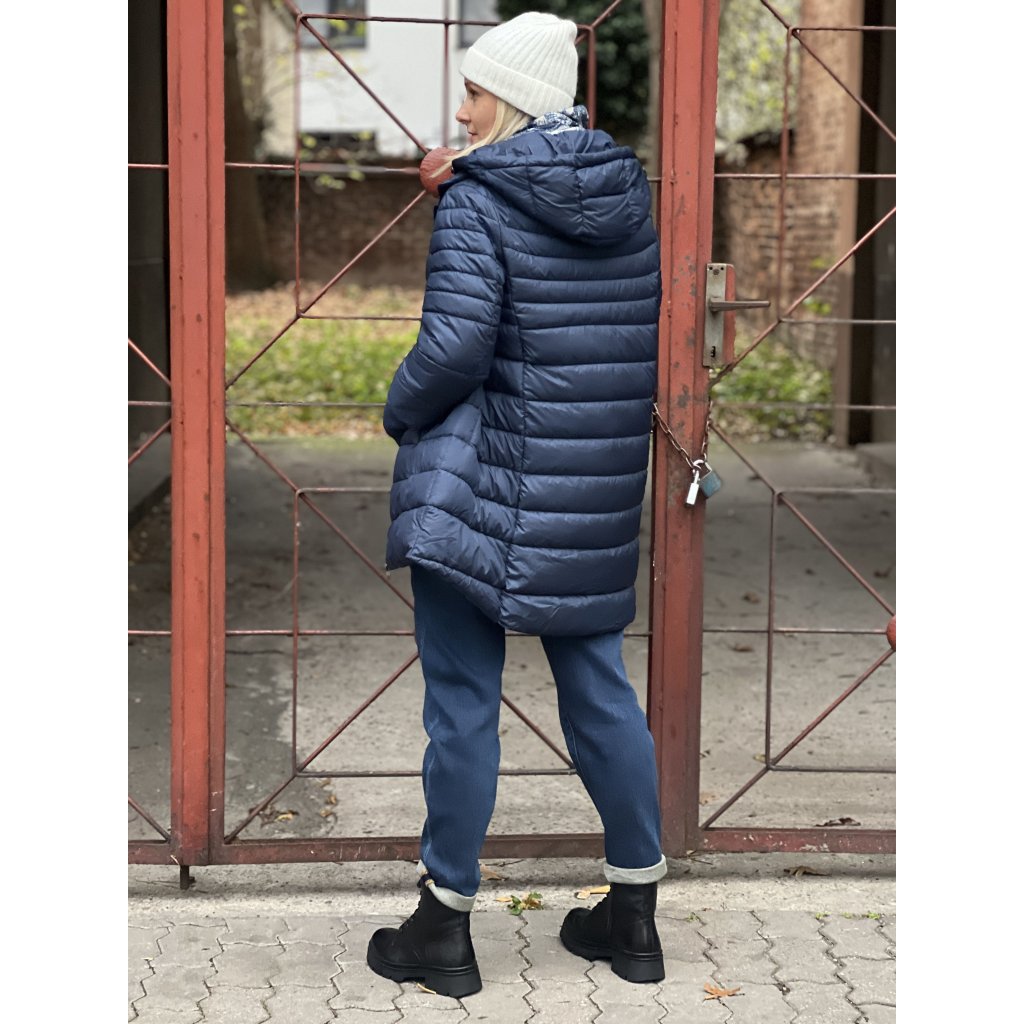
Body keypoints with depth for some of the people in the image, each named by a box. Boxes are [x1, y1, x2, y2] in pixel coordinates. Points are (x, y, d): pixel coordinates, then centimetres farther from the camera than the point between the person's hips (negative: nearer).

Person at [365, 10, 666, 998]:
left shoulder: (476, 201, -12)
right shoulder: (628, 195, 7)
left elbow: (455, 346, -20)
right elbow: (651, 338, 12)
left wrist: (400, 412, -4)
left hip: (483, 488, -6)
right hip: (597, 502, 6)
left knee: (463, 704, 3)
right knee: (599, 688, 15)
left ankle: (445, 925, 13)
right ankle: (634, 913, 23)